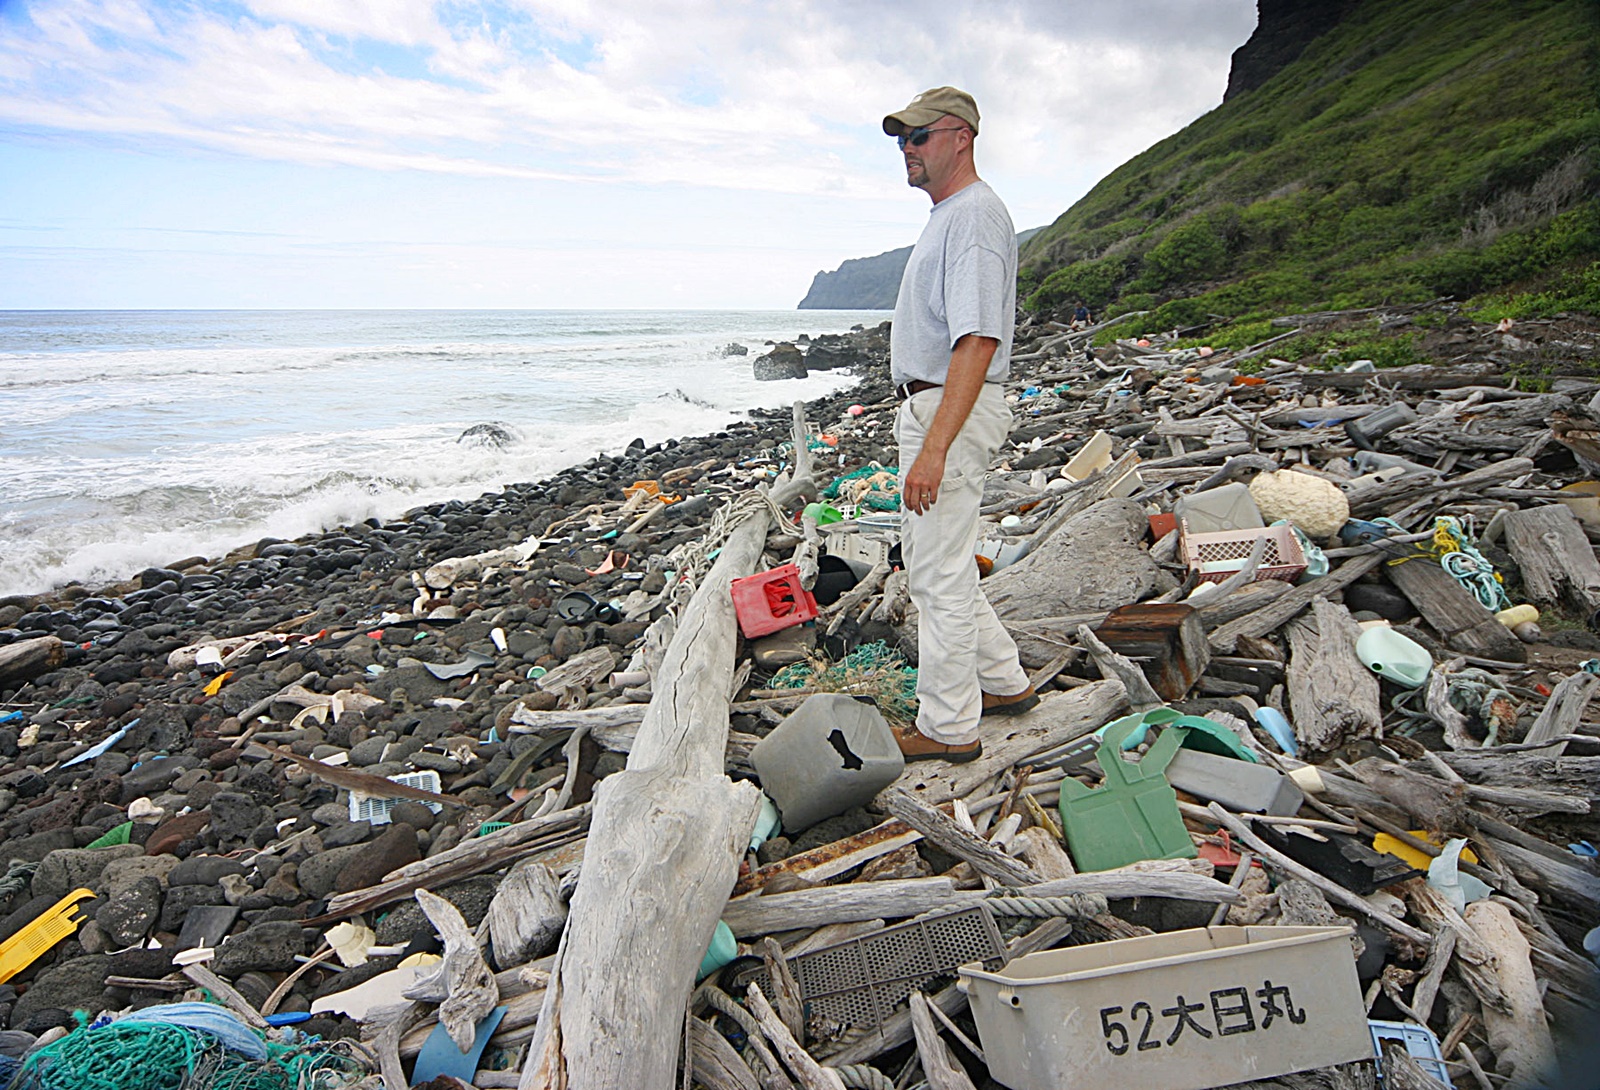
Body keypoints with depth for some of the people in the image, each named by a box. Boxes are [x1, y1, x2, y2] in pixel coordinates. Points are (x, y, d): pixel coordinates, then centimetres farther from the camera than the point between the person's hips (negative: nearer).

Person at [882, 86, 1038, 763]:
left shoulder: (974, 216, -14)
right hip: (930, 408, 11)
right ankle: (1005, 682, 31)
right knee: (930, 563, 18)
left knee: (940, 577, -3)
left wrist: (933, 448, -32)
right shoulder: (946, 215, 19)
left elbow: (977, 342, -26)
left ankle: (948, 728, 11)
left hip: (952, 413, -11)